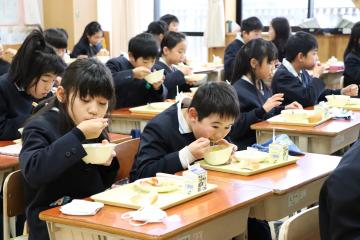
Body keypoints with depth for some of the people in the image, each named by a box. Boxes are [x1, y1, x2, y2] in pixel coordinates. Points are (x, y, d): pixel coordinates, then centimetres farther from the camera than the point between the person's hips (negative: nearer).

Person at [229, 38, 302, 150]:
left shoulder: (264, 87, 16)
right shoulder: (237, 91, -12)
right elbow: (234, 130, -19)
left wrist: (284, 109, 12)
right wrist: (262, 110, -22)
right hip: (248, 147, -8)